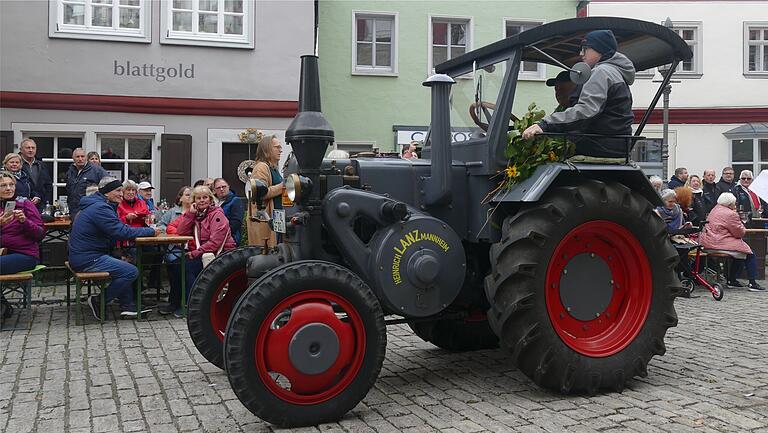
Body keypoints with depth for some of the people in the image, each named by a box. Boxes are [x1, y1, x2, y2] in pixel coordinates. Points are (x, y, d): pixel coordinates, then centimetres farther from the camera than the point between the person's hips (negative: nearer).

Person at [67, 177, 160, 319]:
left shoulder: (95, 205, 17)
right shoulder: (100, 208, -18)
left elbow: (118, 229, 16)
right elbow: (121, 232, -23)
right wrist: (151, 231, -15)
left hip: (85, 255, 11)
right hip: (87, 260, -11)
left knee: (125, 268, 18)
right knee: (131, 272, -15)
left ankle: (128, 307, 12)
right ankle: (98, 301, -2)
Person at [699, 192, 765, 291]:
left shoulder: (715, 210, 15)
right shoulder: (731, 214, -14)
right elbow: (740, 233, -8)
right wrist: (742, 227, 10)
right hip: (719, 244, -9)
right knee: (749, 254, 2)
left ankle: (732, 280, 24)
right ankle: (752, 282, 0)